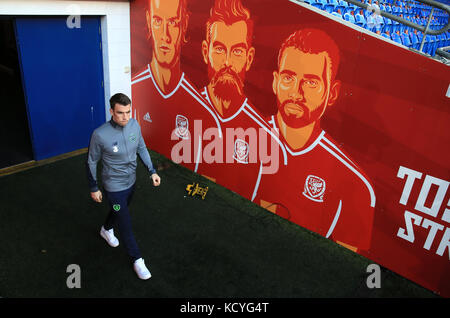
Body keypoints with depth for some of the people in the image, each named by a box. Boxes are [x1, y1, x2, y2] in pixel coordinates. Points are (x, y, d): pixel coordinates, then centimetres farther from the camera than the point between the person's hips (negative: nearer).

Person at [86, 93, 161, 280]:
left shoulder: (134, 125, -13)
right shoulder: (100, 135, -27)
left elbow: (142, 149, 4)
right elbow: (92, 162, -13)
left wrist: (152, 172, 1)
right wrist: (94, 189, -5)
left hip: (131, 182, 6)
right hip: (114, 186, -6)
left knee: (119, 210, 30)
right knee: (125, 223, 3)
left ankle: (106, 230, 61)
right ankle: (137, 260, 23)